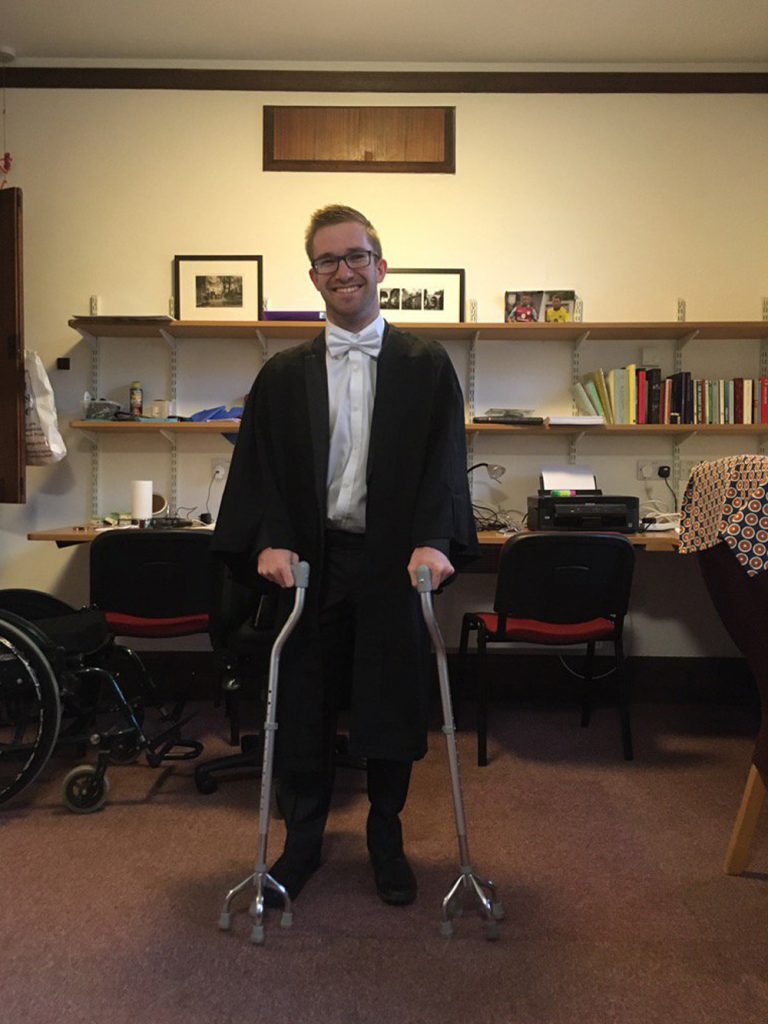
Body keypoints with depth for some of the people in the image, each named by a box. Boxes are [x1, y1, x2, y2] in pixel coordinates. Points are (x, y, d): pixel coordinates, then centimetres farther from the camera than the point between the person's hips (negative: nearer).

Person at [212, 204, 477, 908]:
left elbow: (446, 462, -3)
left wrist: (432, 540, -18)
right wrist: (269, 542, -14)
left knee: (394, 705, 8)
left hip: (396, 562, -1)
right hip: (308, 562, 1)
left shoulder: (427, 367, 5)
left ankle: (386, 838, 31)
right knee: (303, 708, 9)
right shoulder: (283, 375, 10)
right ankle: (303, 838, 30)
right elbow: (260, 468, 2)